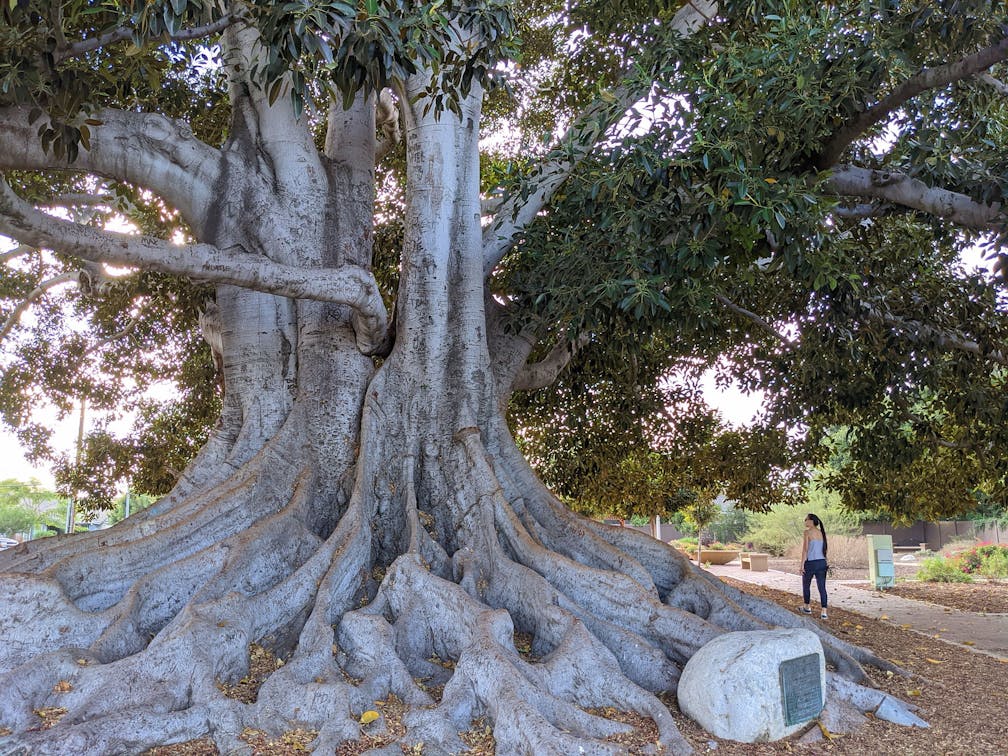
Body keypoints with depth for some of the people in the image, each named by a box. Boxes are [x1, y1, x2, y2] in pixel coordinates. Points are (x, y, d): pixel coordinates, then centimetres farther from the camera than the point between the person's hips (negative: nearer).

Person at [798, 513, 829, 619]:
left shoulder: (808, 532, -9)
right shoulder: (821, 533, 10)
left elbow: (805, 549, -12)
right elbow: (823, 549, 15)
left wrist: (802, 564, -9)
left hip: (811, 562, -5)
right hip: (822, 562, 5)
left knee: (806, 585, 15)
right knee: (822, 587, 1)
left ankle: (807, 608, 27)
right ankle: (824, 612, -5)